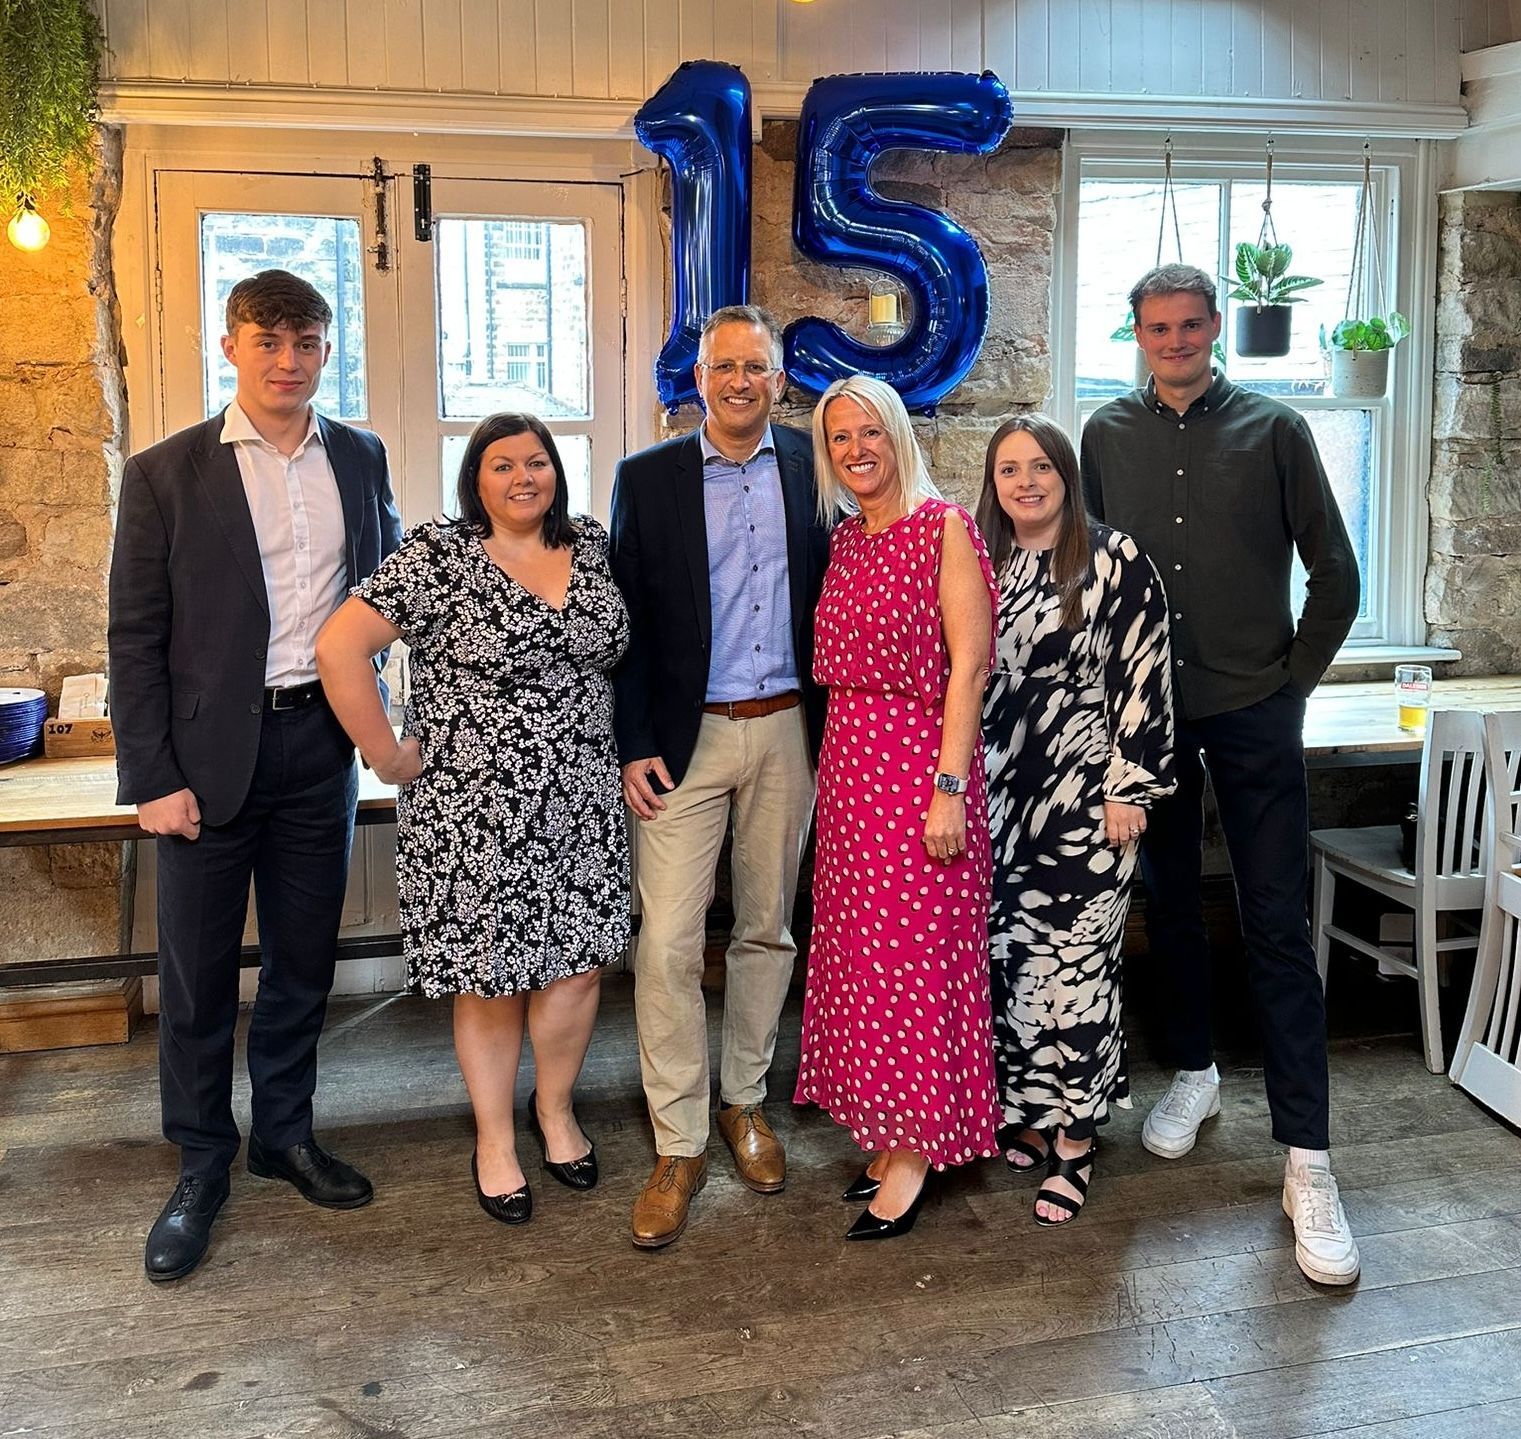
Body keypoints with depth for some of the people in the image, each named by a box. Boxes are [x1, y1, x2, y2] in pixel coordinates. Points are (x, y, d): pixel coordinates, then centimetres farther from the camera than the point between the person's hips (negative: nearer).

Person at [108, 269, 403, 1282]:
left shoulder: (361, 459, 6)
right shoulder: (167, 474, -4)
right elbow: (136, 637, -4)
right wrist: (151, 778, -9)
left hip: (321, 740, 3)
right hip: (211, 751, -3)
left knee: (305, 959, 14)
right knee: (198, 972, 5)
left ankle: (286, 1132, 33)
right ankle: (201, 1168, 23)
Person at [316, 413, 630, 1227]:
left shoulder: (593, 544, 6)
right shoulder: (438, 556, -11)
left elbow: (618, 647, 22)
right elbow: (339, 647, -16)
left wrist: (623, 747, 12)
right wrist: (386, 754, -13)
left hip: (582, 802, 4)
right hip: (477, 810, -4)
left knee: (578, 962, 7)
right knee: (492, 975, 6)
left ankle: (555, 1106, 33)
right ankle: (495, 1140, 26)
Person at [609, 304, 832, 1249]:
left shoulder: (813, 466, 4)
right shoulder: (647, 478, 1)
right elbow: (625, 621, 0)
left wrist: (832, 721, -1)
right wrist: (635, 746, -6)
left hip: (788, 732, 2)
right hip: (686, 738, -1)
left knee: (768, 927, 13)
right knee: (668, 942, -5)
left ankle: (746, 1100, 31)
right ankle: (679, 1146, 8)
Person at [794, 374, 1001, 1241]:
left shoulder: (943, 527, -8)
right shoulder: (845, 540, 13)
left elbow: (967, 668, -13)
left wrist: (949, 786, -18)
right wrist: (837, 770, 7)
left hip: (918, 762, -7)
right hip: (847, 762, 7)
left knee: (913, 951, -2)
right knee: (858, 945, 11)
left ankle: (914, 1153, 10)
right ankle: (891, 1133, 23)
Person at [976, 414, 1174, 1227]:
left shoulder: (1114, 562, -5)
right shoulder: (982, 566, 10)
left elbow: (1142, 679, -8)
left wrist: (1131, 788, -11)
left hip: (1082, 799, -5)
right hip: (996, 797, 5)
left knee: (1074, 962, -3)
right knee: (1008, 959, 9)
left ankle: (1074, 1138, 10)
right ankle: (1028, 1116, 24)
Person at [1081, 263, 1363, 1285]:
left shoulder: (1274, 428, 0)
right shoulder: (1109, 435, 6)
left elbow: (1335, 570, 3)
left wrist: (1295, 680, -1)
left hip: (1254, 713, -2)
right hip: (1147, 710, 3)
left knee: (1278, 929, -4)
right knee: (1171, 902, 14)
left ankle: (1307, 1163, -1)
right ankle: (1197, 1073, 34)